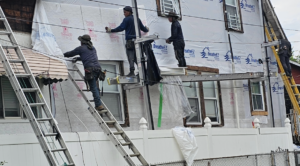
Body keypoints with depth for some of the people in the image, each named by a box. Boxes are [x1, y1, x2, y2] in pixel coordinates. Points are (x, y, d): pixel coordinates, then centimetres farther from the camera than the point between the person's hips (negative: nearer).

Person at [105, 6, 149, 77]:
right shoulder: (137, 19, 16)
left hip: (130, 40, -6)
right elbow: (143, 28, 25)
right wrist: (147, 29, 47)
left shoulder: (127, 19, -3)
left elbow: (121, 28, -10)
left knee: (131, 57, -9)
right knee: (136, 57, 13)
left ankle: (132, 72, -16)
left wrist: (111, 30, -5)